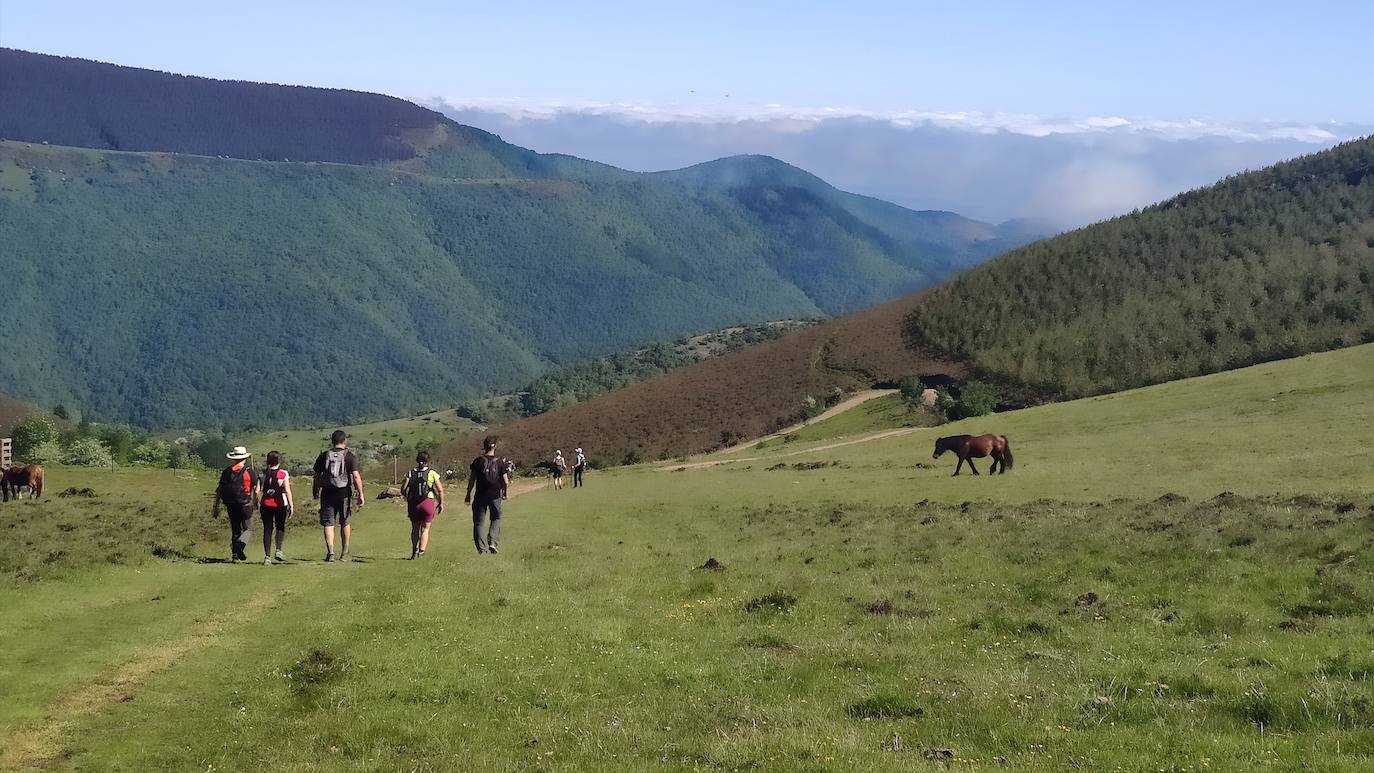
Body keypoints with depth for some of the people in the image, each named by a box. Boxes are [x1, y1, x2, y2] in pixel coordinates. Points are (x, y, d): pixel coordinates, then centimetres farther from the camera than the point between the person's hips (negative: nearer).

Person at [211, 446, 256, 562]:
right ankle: (241, 543, -24)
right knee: (248, 529, 4)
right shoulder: (248, 471, -4)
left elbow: (219, 490, 6)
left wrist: (216, 506, 11)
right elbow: (255, 490, -2)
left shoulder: (227, 471, 5)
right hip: (244, 504, -3)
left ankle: (235, 554, 9)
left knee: (235, 529, 14)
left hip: (231, 505, 3)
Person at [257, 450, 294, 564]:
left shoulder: (262, 474, 3)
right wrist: (291, 505, -5)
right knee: (280, 527, 17)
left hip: (266, 505, 2)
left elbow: (258, 491, -1)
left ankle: (267, 556, 1)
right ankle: (278, 550, 2)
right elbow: (288, 491, -10)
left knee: (267, 529, 5)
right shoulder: (283, 474, -5)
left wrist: (257, 504, 11)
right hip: (280, 505, -2)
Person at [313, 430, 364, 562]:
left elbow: (317, 475, 8)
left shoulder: (324, 456, 4)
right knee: (345, 523, 14)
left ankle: (330, 550, -18)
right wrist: (360, 494, -7)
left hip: (328, 493, 1)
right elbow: (356, 476, -11)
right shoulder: (349, 456, -3)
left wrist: (316, 491, 22)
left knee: (328, 523, 1)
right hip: (344, 493, -1)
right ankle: (344, 553, 21)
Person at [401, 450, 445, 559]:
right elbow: (440, 490, -2)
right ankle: (421, 550, -8)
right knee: (425, 529, 6)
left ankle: (414, 551, 11)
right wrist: (441, 503, 10)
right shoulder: (432, 474, 0)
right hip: (428, 502, -2)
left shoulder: (411, 473, 4)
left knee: (415, 528, 16)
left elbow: (403, 489, -2)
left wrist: (408, 499, 16)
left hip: (413, 504, 2)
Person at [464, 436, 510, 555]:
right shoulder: (500, 462, -1)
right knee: (496, 519, 16)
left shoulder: (478, 461, -2)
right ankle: (492, 542, -2)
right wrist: (504, 491, 19)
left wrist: (468, 494, 9)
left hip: (480, 496, 0)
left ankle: (482, 548, 0)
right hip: (495, 496, 0)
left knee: (479, 522, 6)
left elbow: (472, 479, 0)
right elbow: (505, 482, -1)